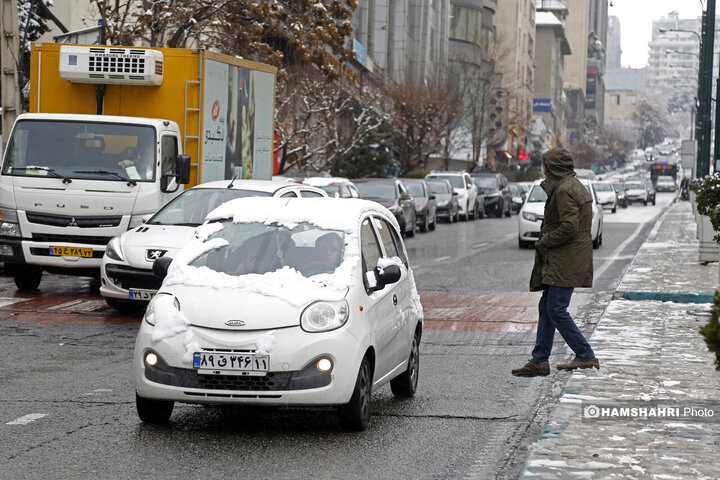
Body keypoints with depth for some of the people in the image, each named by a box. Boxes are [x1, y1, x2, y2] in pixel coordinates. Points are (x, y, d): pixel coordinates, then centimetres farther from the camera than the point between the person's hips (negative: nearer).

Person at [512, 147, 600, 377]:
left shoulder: (565, 190, -15)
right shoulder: (573, 186, 17)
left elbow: (569, 227, -23)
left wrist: (544, 242, -10)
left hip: (566, 261, -11)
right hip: (560, 260, 11)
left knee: (556, 310, -9)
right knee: (546, 307, 10)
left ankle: (586, 356, -5)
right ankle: (539, 360, 13)